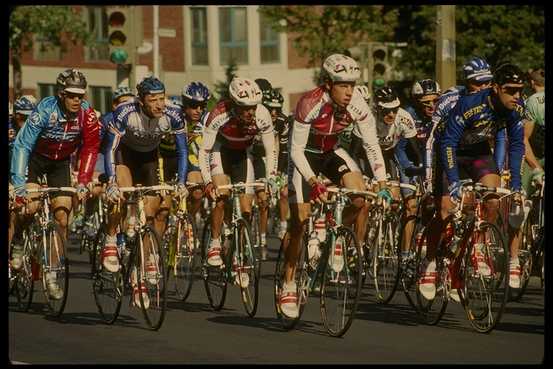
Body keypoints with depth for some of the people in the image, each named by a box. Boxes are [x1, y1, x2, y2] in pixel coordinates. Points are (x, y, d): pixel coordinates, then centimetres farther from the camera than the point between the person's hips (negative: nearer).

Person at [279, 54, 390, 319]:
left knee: (362, 200, -20)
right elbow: (296, 150, -26)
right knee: (300, 220, -9)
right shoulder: (309, 105, -32)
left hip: (332, 152, 4)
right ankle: (288, 285, 3)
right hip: (304, 156, -4)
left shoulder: (357, 106, -22)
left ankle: (338, 242, 8)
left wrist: (382, 184, -24)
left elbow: (371, 145, -14)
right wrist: (313, 182, -39)